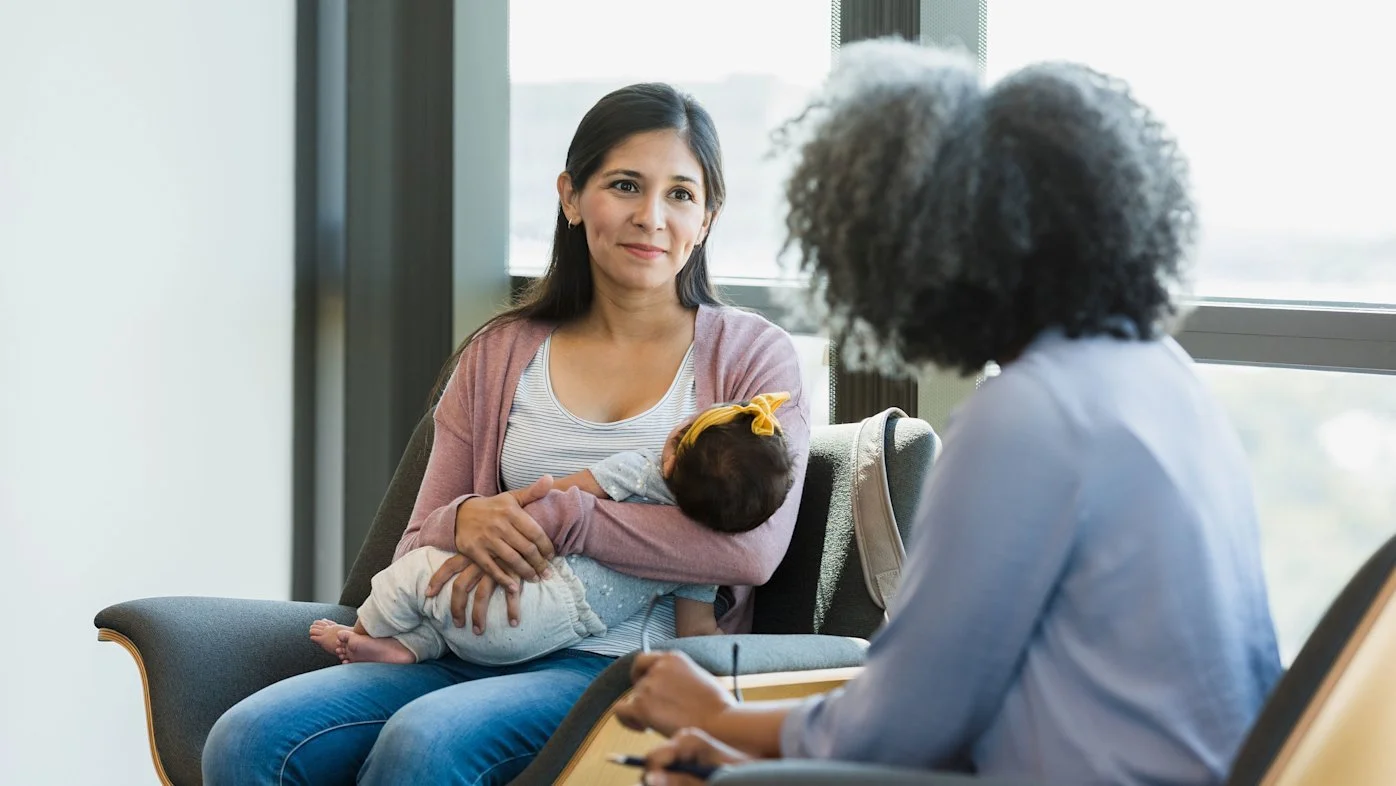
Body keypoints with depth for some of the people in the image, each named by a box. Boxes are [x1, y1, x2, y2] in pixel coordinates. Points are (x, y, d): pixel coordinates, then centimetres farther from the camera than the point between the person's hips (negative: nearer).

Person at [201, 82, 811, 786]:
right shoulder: (500, 355, 19)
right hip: (472, 655, 4)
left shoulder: (752, 355, 8)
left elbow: (752, 547, -10)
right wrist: (463, 522, -9)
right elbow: (415, 551, 17)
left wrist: (556, 517, -14)